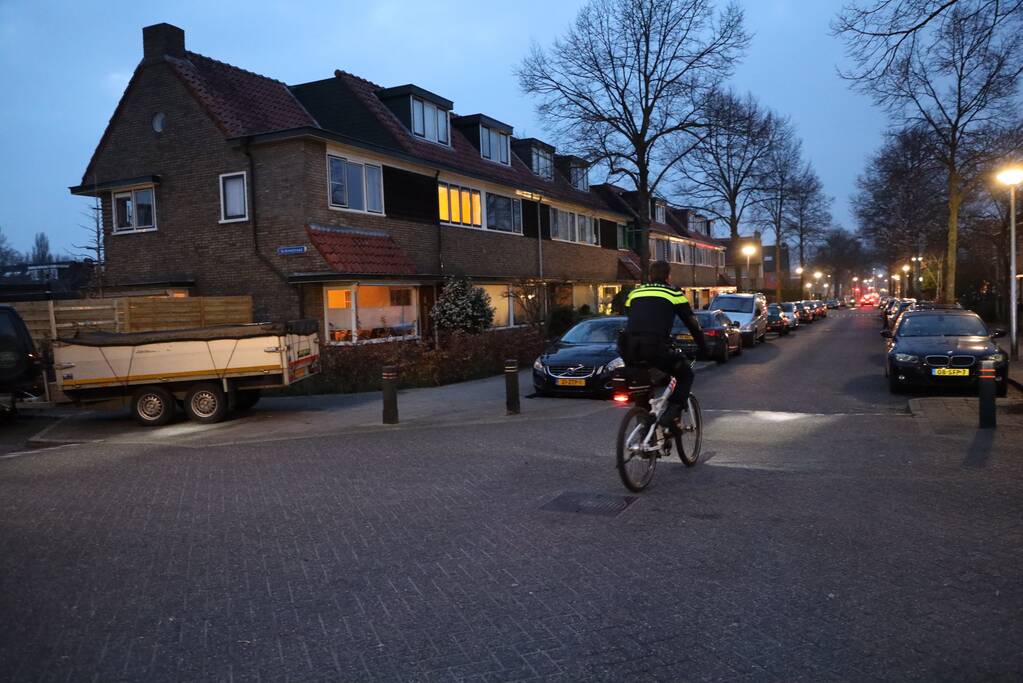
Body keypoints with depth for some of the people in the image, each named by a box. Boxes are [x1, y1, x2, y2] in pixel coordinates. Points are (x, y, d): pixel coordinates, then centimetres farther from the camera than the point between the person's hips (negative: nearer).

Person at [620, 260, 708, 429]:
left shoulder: (634, 293, 25)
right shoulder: (674, 294, 15)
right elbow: (693, 324, 18)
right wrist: (704, 349, 31)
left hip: (629, 349, 4)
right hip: (656, 347, -4)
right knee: (686, 375, 19)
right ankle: (671, 414, 1)